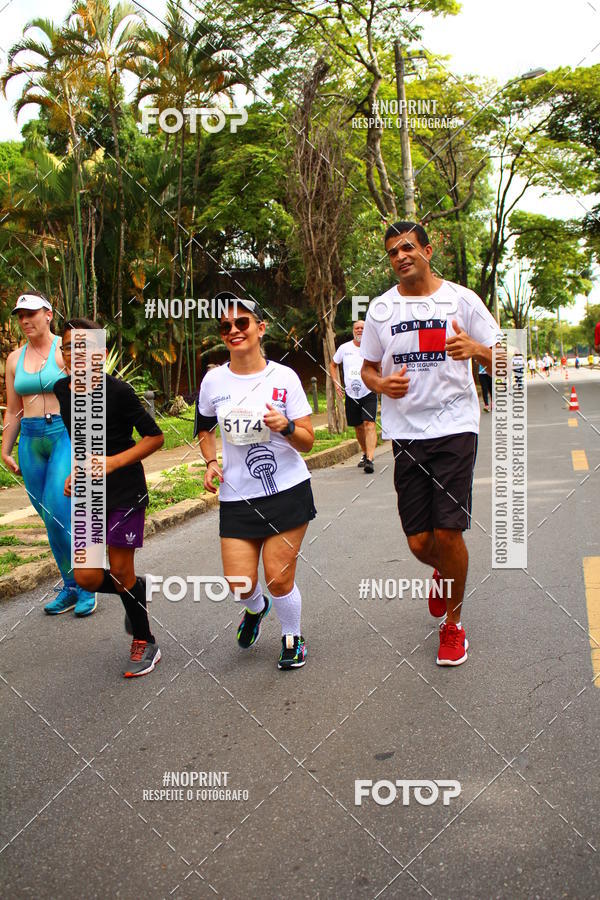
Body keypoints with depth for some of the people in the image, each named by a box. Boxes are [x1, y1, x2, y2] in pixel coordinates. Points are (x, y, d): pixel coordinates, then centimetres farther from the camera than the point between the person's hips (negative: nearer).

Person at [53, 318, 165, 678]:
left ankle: (145, 643, 21)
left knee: (120, 571, 1)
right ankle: (139, 590, 31)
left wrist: (113, 462, -19)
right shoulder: (63, 389, 4)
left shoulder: (117, 390, -13)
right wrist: (76, 471, 7)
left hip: (125, 491, -5)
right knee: (87, 577, 0)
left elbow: (155, 436, -9)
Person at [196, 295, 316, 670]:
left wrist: (286, 427, -22)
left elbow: (308, 442, -2)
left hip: (288, 491, -2)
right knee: (240, 582, -2)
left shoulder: (284, 377, -5)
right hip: (237, 498, 2)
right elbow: (205, 429, 20)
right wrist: (211, 462, 2)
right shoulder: (214, 380, 2)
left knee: (279, 580, 0)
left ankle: (293, 638, 30)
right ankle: (256, 608, 36)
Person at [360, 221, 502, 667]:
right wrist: (381, 383, -7)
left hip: (455, 427, -2)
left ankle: (453, 623, 16)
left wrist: (476, 349, -20)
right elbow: (368, 368, 17)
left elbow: (501, 362, 2)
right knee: (419, 542, 1)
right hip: (406, 433, 2)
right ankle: (443, 571, 40)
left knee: (448, 532, -8)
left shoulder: (461, 299, 1)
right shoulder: (381, 308, 9)